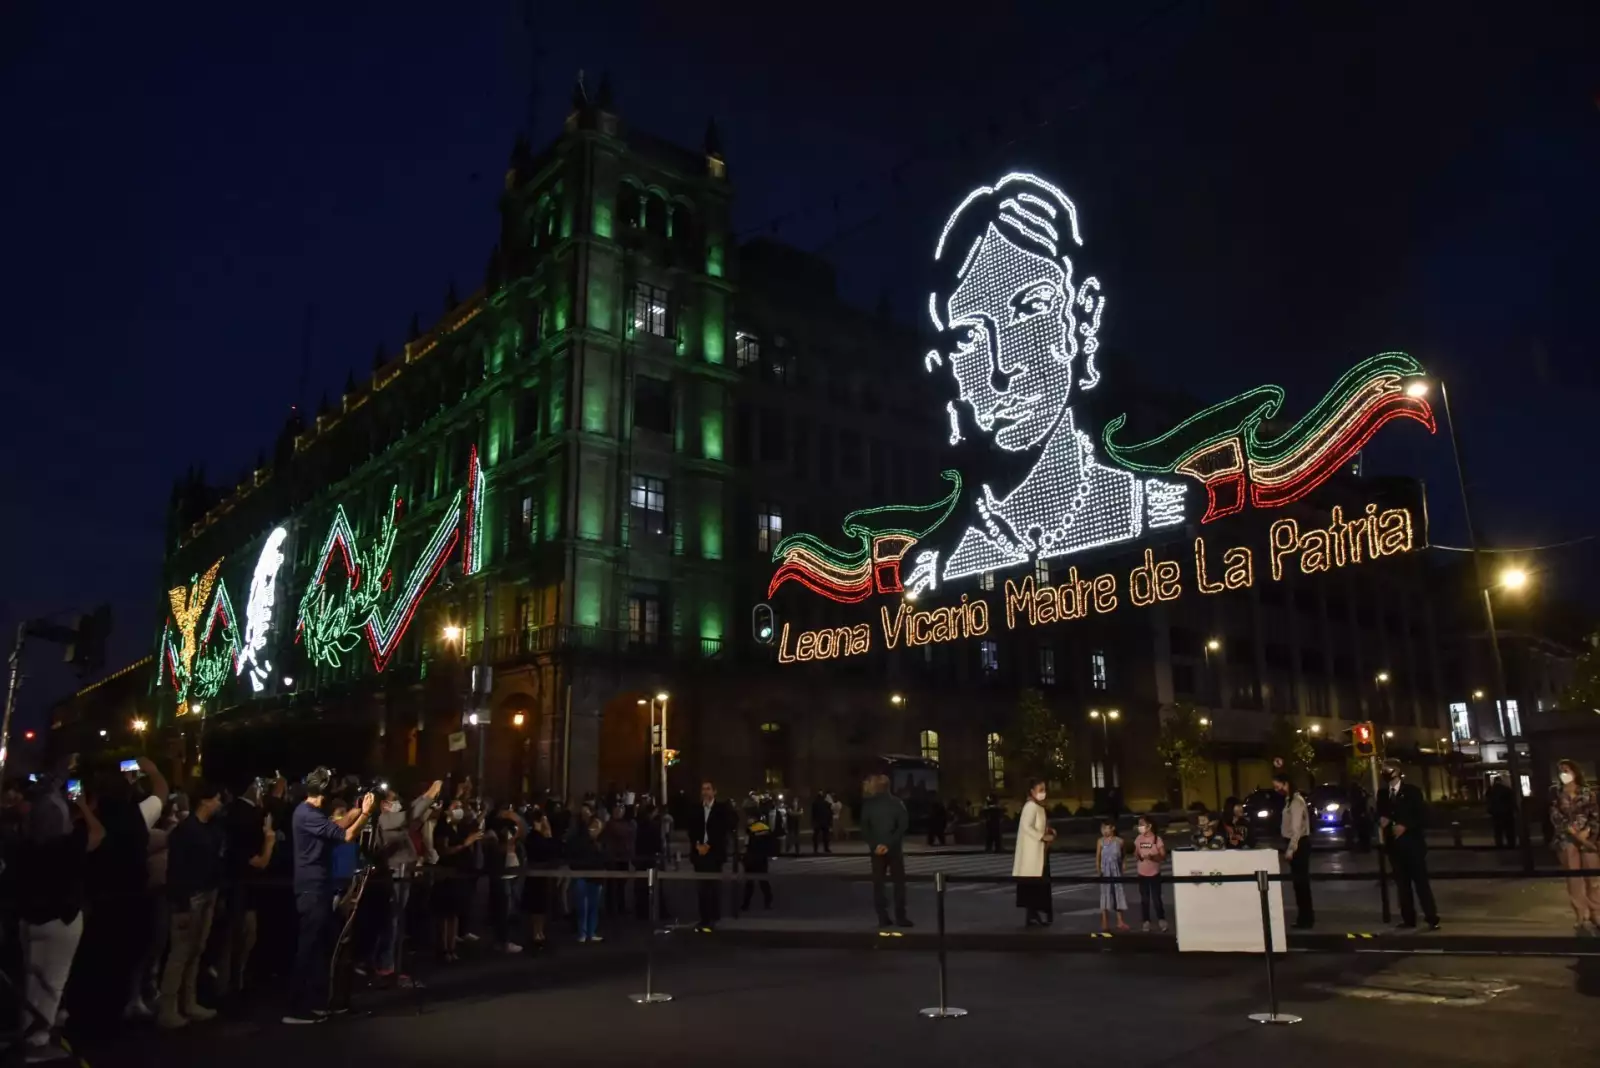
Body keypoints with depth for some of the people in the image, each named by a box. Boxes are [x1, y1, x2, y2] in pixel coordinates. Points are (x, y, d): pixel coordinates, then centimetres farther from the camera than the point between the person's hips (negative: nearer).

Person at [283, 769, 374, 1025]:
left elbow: (337, 829, 20)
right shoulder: (307, 814, -20)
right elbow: (346, 836, -23)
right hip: (312, 888, -11)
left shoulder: (312, 812, 12)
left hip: (318, 887, 11)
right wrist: (365, 813, -15)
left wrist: (357, 811, 14)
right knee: (308, 947, -6)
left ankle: (317, 1002, 23)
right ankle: (297, 1009, -2)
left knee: (321, 946, 15)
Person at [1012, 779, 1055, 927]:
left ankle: (1034, 915, 17)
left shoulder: (1038, 806, 16)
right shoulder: (1031, 805, -16)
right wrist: (1043, 837, -21)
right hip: (1032, 851, -10)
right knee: (1033, 885, -7)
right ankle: (1032, 916, -3)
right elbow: (1026, 826, -25)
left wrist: (1048, 832, 6)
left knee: (1039, 884, 12)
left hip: (1039, 851, 10)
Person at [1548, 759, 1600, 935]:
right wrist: (1574, 833, -12)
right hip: (1566, 840, 0)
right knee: (1574, 879, 0)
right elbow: (1556, 817, -3)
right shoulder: (1556, 793, 4)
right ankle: (1583, 920, 5)